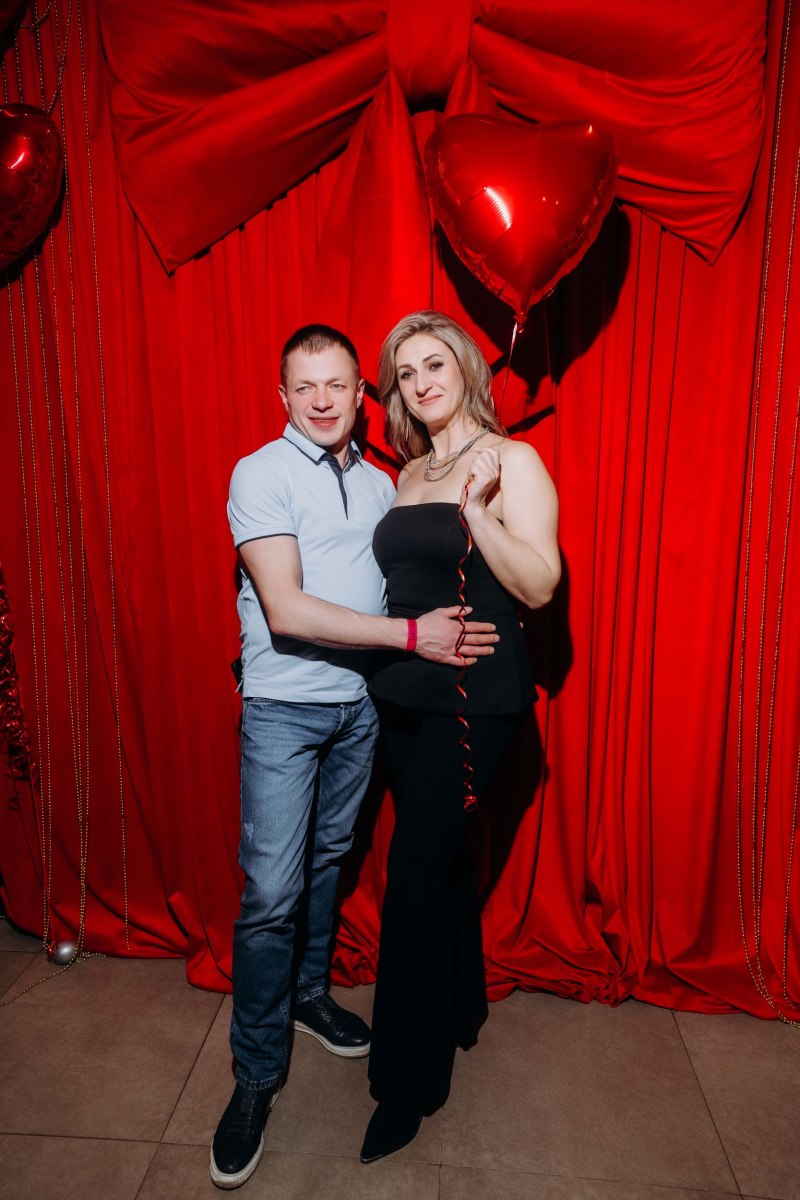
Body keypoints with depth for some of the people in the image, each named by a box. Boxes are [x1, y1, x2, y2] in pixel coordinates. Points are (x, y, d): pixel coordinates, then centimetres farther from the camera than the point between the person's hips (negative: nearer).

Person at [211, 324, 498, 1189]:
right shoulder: (260, 474, -10)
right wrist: (412, 634, -21)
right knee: (271, 890, -2)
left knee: (328, 858, 19)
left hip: (360, 702, 5)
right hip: (283, 707, -5)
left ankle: (308, 993, 40)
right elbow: (286, 610, -20)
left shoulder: (380, 485, 8)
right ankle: (255, 1076, 17)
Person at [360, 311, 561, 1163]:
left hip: (472, 698, -7)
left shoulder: (512, 461, -6)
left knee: (417, 874, -1)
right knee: (440, 855, 19)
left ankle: (409, 1077, 20)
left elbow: (540, 586, -14)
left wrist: (478, 508, -24)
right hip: (402, 692, 7)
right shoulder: (410, 473, 13)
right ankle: (460, 1009, 43)